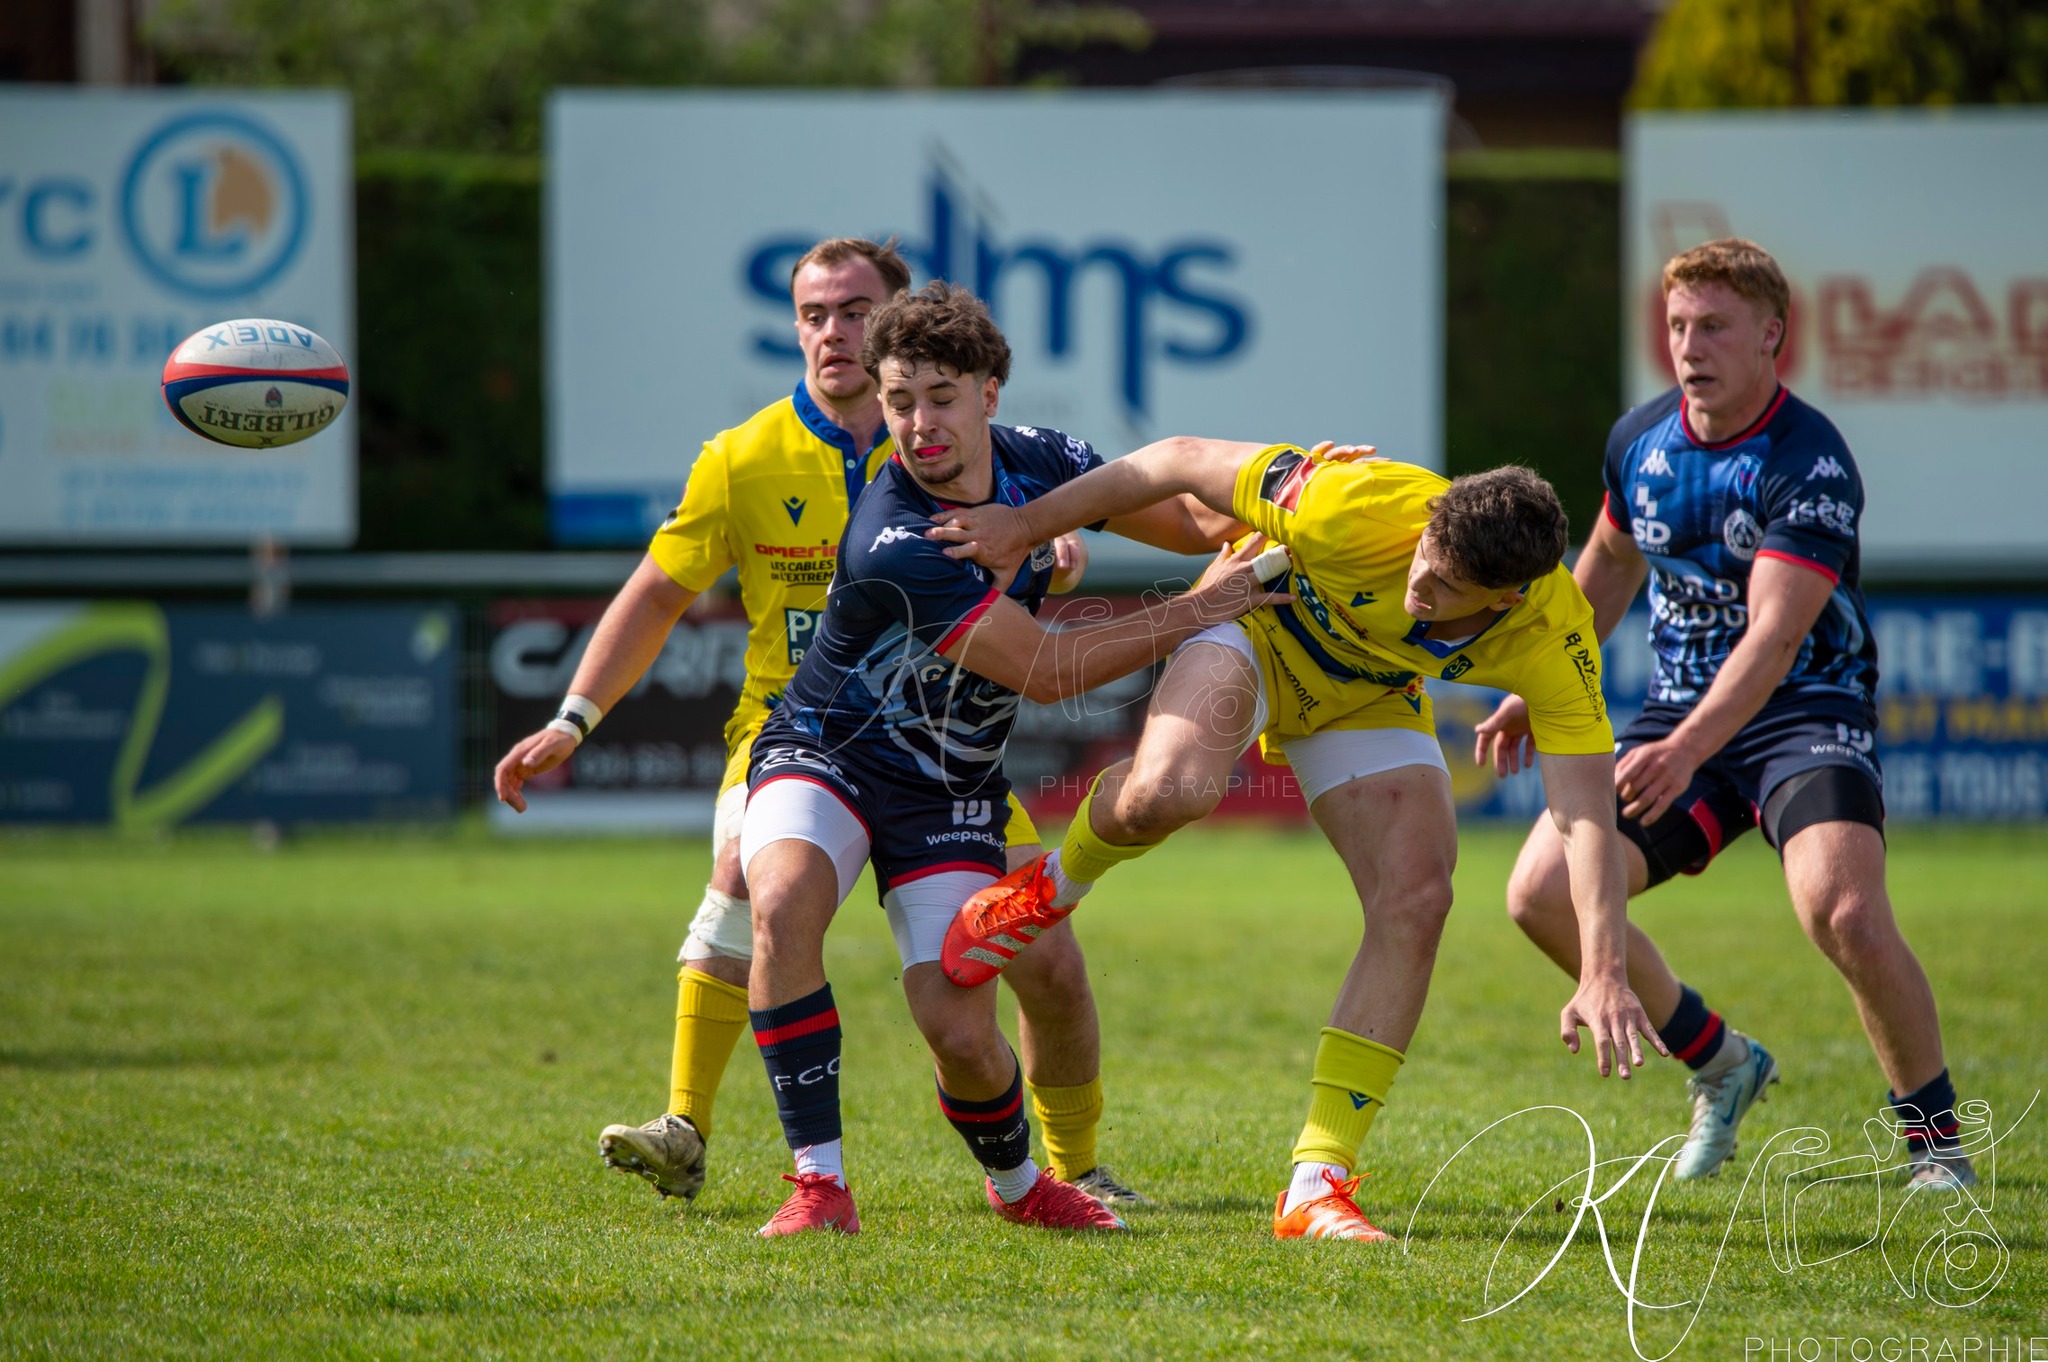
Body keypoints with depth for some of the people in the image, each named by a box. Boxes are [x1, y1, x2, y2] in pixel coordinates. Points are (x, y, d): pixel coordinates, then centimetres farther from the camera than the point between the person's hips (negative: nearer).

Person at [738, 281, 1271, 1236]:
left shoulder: (1036, 461, -9)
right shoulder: (892, 545, -30)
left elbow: (1186, 517, 8)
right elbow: (1046, 671, -25)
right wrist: (1201, 607, -18)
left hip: (948, 790, 4)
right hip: (825, 757, -4)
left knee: (962, 1034, -11)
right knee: (784, 903, -36)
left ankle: (1018, 1184, 23)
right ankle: (819, 1184, -27)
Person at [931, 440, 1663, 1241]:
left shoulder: (1555, 642, -31)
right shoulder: (1357, 509, -38)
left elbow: (1587, 814, -33)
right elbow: (1184, 461, -25)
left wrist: (1602, 972, -45)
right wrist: (1030, 523, -19)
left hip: (1367, 699, 3)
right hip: (1257, 627, -3)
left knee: (1416, 900, -17)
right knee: (1165, 792, -34)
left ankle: (1317, 1186, -10)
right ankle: (1050, 890, 3)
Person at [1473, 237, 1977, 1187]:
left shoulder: (1811, 466, -20)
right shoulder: (1640, 441, 1)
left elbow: (1773, 637, -31)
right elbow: (1611, 565, 23)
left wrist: (1686, 751, -44)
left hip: (1805, 715, -7)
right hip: (1680, 713, 7)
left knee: (1843, 912, -31)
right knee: (1542, 894, -7)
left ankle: (1937, 1141, -10)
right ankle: (1719, 1065, 14)